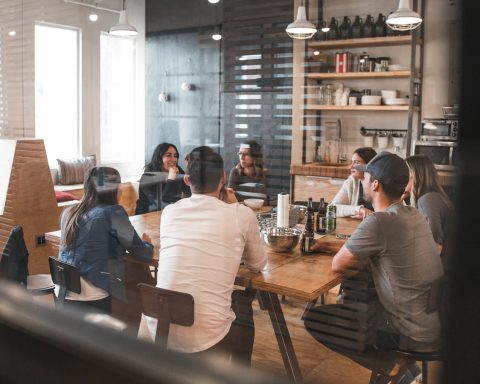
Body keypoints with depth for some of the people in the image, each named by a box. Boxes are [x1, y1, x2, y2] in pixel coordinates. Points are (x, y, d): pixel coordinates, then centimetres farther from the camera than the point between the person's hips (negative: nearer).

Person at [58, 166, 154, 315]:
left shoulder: (69, 213, 9)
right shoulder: (113, 212, -9)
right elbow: (143, 254, -3)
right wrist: (147, 243, 17)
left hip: (63, 295, 7)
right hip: (93, 301, -6)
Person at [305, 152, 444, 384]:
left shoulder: (378, 222, -23)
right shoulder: (413, 215, 3)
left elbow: (337, 265, -11)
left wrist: (367, 263, 6)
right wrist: (332, 246, 13)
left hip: (415, 332, -8)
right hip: (436, 320, 8)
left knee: (313, 319, -4)